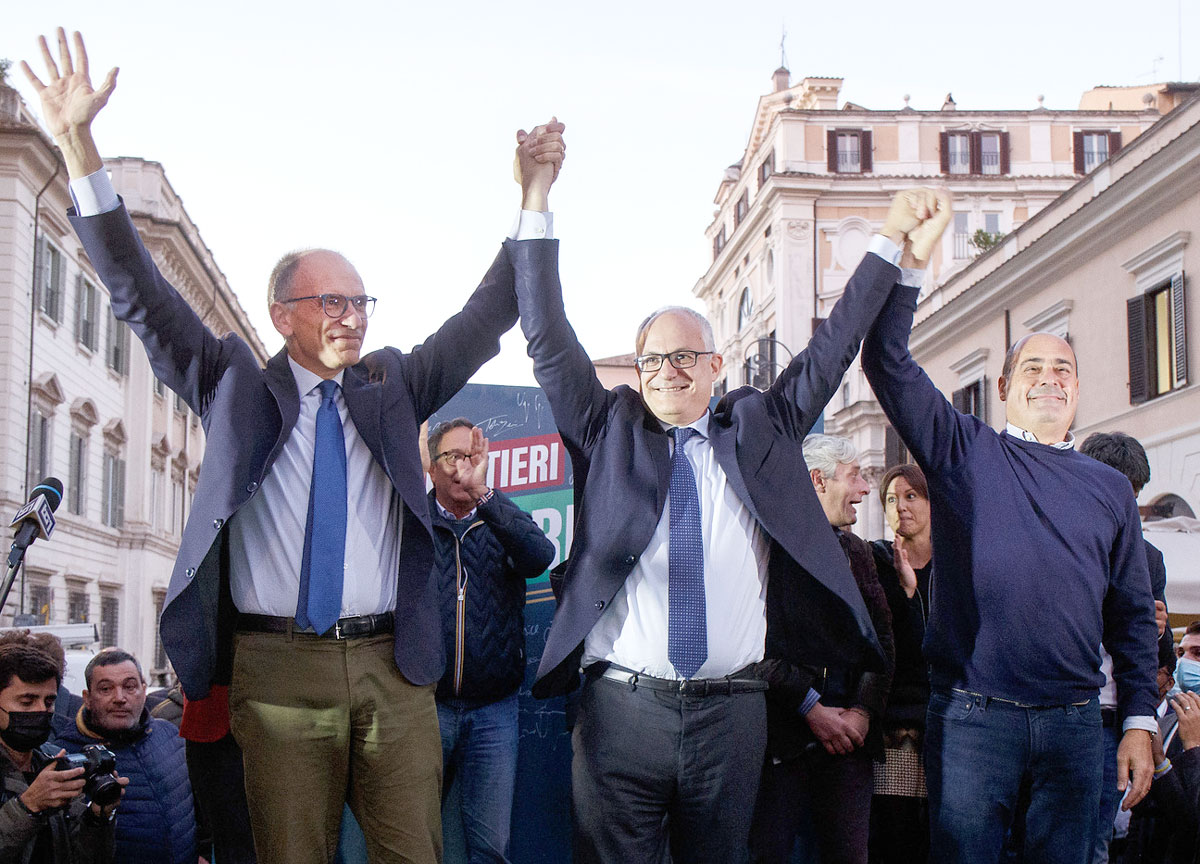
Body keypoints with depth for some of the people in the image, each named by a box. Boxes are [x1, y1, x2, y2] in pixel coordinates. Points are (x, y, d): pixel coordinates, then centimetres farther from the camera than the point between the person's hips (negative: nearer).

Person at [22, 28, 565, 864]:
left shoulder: (393, 386, 14)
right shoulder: (236, 386, 9)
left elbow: (486, 317, 9)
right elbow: (142, 295, 3)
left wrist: (536, 198, -3)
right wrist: (79, 145, -6)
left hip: (392, 668, 2)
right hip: (280, 671, -1)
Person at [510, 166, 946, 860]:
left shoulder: (760, 428, 13)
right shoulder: (608, 430, 9)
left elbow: (831, 349, 14)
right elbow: (550, 340, 3)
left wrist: (890, 241, 13)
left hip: (732, 713, 1)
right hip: (623, 704, -1)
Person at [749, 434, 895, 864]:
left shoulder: (858, 551, 19)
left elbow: (882, 639, 13)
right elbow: (759, 637, -11)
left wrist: (864, 711, -2)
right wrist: (811, 709, -12)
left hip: (849, 735, 6)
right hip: (783, 737, -5)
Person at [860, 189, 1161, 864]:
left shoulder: (1110, 488, 15)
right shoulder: (964, 451, 8)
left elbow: (1132, 613, 14)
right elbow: (888, 360, -3)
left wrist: (1140, 722, 7)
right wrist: (911, 257, -14)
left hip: (1074, 721, 3)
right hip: (972, 714, -2)